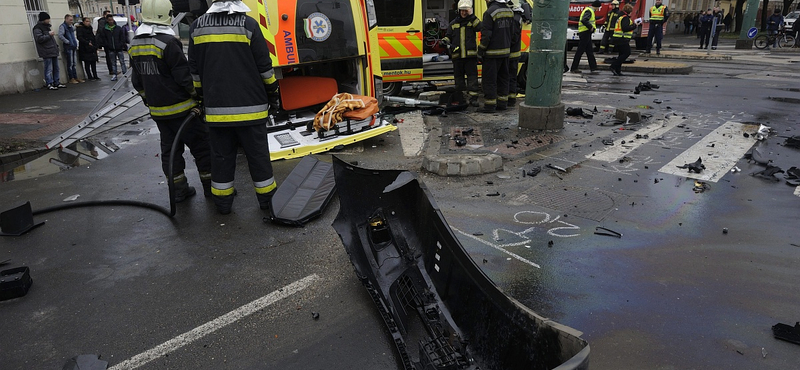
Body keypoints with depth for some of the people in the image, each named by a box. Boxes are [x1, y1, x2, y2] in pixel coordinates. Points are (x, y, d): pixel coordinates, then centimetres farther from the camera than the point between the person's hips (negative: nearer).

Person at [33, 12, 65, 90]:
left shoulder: (46, 26, 21)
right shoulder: (37, 28, -8)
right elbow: (39, 38, -19)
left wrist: (56, 45, 21)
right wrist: (49, 34, -16)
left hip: (53, 51, 9)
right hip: (46, 52, -9)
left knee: (56, 68, 11)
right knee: (49, 69, -8)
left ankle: (57, 83, 17)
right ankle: (49, 84, -5)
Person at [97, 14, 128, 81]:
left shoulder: (119, 28, 1)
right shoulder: (104, 30, 3)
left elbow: (123, 38, 2)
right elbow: (101, 39, 7)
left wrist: (121, 45, -8)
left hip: (119, 49, -2)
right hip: (111, 50, 2)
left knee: (122, 62, 0)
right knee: (113, 63, 7)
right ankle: (114, 75, 11)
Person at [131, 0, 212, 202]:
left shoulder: (135, 44, 8)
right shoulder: (168, 43, -18)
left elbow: (137, 81, 15)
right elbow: (184, 77, -19)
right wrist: (199, 94, -6)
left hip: (158, 111, 8)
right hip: (180, 108, -7)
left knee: (169, 149, 14)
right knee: (201, 145, 3)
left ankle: (178, 190, 19)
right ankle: (211, 187, 8)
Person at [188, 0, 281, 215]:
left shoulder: (197, 26, 4)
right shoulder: (248, 24, -7)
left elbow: (195, 69, 10)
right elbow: (264, 66, -5)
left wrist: (203, 96, 22)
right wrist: (273, 93, 7)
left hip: (216, 107, 3)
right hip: (250, 106, -3)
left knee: (221, 155, 12)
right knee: (258, 153, 8)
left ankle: (222, 202, 21)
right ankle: (266, 198, 18)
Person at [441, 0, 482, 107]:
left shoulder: (473, 21, 7)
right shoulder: (453, 24, 14)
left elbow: (480, 27, -13)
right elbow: (448, 36, 16)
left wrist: (472, 16, -17)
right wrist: (445, 41, -6)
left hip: (471, 55, -3)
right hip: (457, 55, 3)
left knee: (472, 76, -7)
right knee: (458, 76, 8)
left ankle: (473, 98, -8)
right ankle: (460, 97, 19)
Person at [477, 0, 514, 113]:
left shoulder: (490, 12, -17)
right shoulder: (509, 11, 8)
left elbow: (486, 35, -18)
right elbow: (511, 31, 14)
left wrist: (480, 50, -10)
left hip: (492, 52, -8)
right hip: (505, 51, 8)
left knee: (489, 79, -2)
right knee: (503, 78, 16)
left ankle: (490, 105, -1)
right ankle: (502, 103, 21)